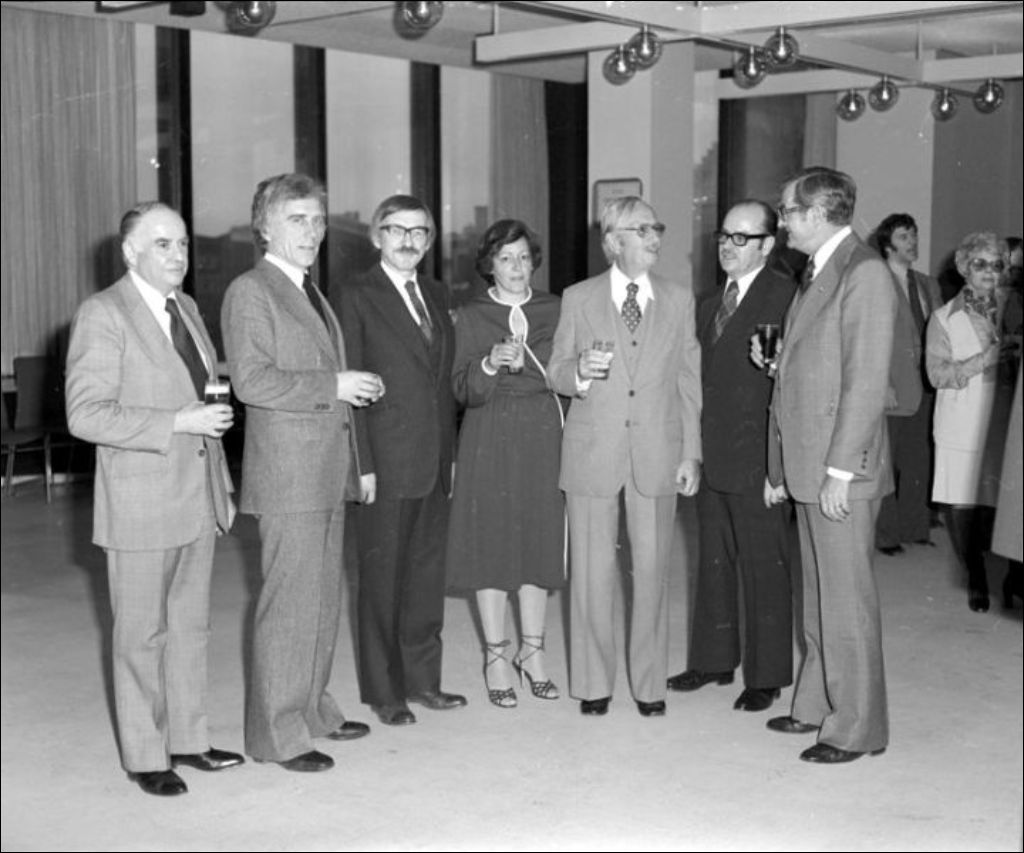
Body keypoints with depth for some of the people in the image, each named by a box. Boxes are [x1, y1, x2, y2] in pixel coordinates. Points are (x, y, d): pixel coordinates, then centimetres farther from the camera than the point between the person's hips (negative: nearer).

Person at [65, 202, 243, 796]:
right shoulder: (103, 314, -12)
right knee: (143, 634, 4)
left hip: (198, 501, 7)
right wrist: (179, 423, -22)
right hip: (142, 504, -7)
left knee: (191, 626, 15)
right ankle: (145, 756, 16)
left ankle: (188, 739, 27)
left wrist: (223, 486, 17)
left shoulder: (187, 308, 13)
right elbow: (87, 414, -18)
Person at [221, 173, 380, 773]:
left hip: (328, 470, 9)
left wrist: (357, 387, 12)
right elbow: (252, 381, -19)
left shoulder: (311, 293, 20)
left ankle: (312, 709, 27)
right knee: (290, 600, -5)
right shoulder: (250, 291, -9)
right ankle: (277, 731, 4)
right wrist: (333, 385, -18)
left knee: (325, 595, 14)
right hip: (287, 471, -9)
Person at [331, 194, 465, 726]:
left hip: (435, 462, 6)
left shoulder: (437, 296, 14)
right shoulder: (353, 296, -6)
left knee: (427, 574, 13)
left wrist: (450, 452, 12)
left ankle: (422, 679, 25)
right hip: (385, 463, -6)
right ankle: (384, 691, 15)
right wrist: (361, 465, -14)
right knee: (382, 578, 4)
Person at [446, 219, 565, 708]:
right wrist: (490, 362, -20)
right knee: (491, 543, 1)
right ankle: (495, 655, 13)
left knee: (539, 539, 5)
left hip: (542, 435, 2)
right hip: (489, 440, -1)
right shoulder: (470, 317, 3)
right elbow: (463, 390, -5)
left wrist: (523, 362, -9)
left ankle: (532, 650, 18)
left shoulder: (554, 310, 8)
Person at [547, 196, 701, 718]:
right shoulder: (578, 299, 4)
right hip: (592, 451, -1)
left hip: (657, 452, 1)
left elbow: (689, 380, 8)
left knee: (652, 569, 5)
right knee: (592, 571, 4)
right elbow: (556, 373, 7)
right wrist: (579, 371, -17)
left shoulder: (679, 299, 8)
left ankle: (649, 683, 18)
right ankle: (593, 682, 17)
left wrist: (691, 453, 3)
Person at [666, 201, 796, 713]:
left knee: (764, 569, 2)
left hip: (758, 460, -8)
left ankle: (766, 677, 13)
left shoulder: (784, 296, -11)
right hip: (713, 459, 8)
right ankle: (715, 659, 29)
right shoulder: (710, 304, 15)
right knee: (714, 564, 16)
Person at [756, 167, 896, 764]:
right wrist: (781, 467, 16)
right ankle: (818, 705, 27)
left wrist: (840, 470, -20)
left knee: (846, 602, -1)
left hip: (842, 471, -9)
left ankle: (856, 727, 9)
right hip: (806, 466, 9)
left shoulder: (866, 273, -13)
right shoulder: (817, 273, 16)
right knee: (819, 598, 16)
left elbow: (867, 382, -18)